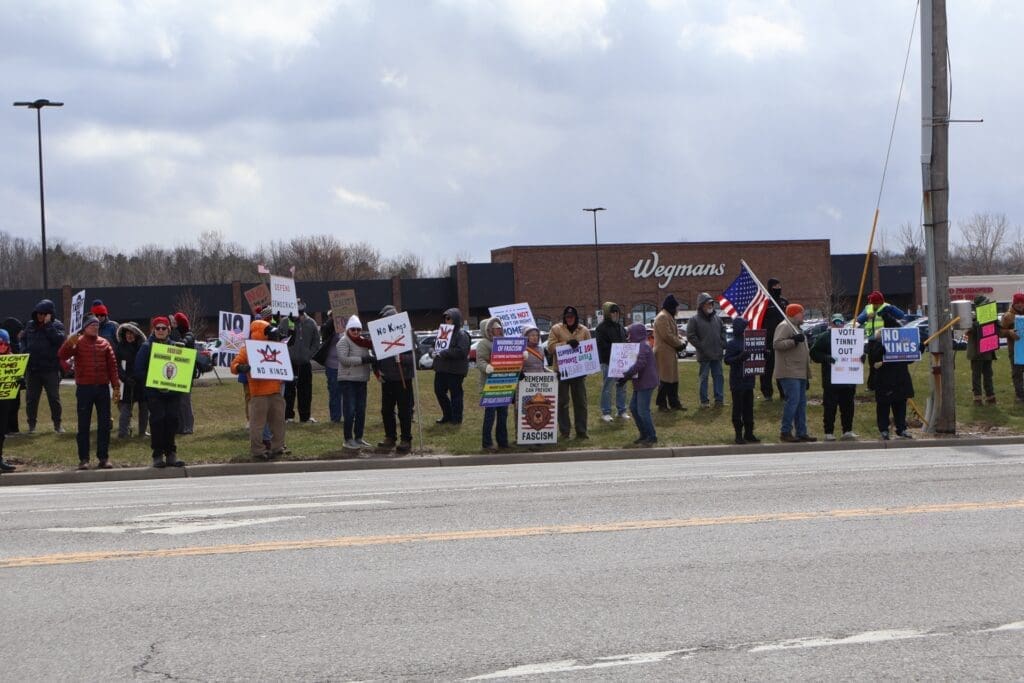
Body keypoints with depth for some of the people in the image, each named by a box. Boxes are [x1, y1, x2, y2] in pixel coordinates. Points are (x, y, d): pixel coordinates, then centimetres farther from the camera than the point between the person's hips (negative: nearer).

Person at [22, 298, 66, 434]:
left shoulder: (57, 325, -4)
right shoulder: (30, 325, 8)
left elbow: (60, 340, -21)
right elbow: (23, 340, 17)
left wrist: (48, 325, -20)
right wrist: (24, 352, -1)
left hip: (51, 368, -3)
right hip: (32, 368, 3)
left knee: (54, 398, 2)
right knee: (31, 398, 7)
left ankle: (57, 424, 13)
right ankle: (31, 425, 16)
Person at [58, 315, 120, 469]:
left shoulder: (104, 343, 9)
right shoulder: (77, 342, 0)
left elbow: (112, 365, 9)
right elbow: (62, 356, -14)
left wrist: (116, 387, 4)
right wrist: (69, 343, -32)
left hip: (103, 387, 3)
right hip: (84, 388, -3)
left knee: (104, 424, 4)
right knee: (84, 424, 1)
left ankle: (103, 457, 10)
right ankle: (83, 458, 4)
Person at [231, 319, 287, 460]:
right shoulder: (246, 350, 1)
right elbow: (234, 365, -7)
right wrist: (240, 367, -27)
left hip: (275, 391, 6)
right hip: (258, 392, -6)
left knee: (278, 420, 11)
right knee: (257, 422, -6)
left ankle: (277, 447, 22)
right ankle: (257, 450, -2)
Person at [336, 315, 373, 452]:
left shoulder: (363, 341, 16)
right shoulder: (344, 341, -6)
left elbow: (368, 357, 25)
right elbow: (343, 359, -18)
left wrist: (372, 359, 2)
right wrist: (362, 360, -21)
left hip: (361, 380, 7)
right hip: (348, 379, -7)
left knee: (361, 411, 9)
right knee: (350, 411, -8)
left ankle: (358, 438, 17)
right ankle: (348, 440, -4)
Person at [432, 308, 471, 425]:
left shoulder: (462, 334, -10)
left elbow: (461, 351, -21)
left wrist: (443, 353, -23)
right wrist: (434, 351, -1)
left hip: (455, 370, -8)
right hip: (442, 369, 8)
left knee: (455, 393, -1)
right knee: (439, 391, 12)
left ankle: (456, 418, 10)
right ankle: (447, 415, 27)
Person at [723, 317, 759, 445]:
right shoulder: (732, 344, -9)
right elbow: (727, 360, -13)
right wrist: (740, 357, -27)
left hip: (748, 380, 6)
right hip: (737, 381, -6)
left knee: (748, 408, 10)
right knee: (738, 408, -1)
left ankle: (749, 433, 17)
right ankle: (739, 435, 3)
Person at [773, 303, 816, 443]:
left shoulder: (796, 328, 25)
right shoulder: (784, 327, -8)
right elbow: (777, 344, -22)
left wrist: (807, 376, 28)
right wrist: (793, 341, -28)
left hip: (800, 374, 10)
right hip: (789, 373, -10)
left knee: (801, 402, 8)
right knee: (792, 400, -14)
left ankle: (802, 433, 11)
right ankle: (785, 432, -10)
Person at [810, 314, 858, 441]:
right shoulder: (823, 338, 1)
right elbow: (814, 354, -5)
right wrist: (826, 358, -21)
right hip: (830, 381, -4)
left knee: (848, 407, 8)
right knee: (830, 407, -2)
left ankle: (847, 431, 15)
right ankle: (829, 432, 2)